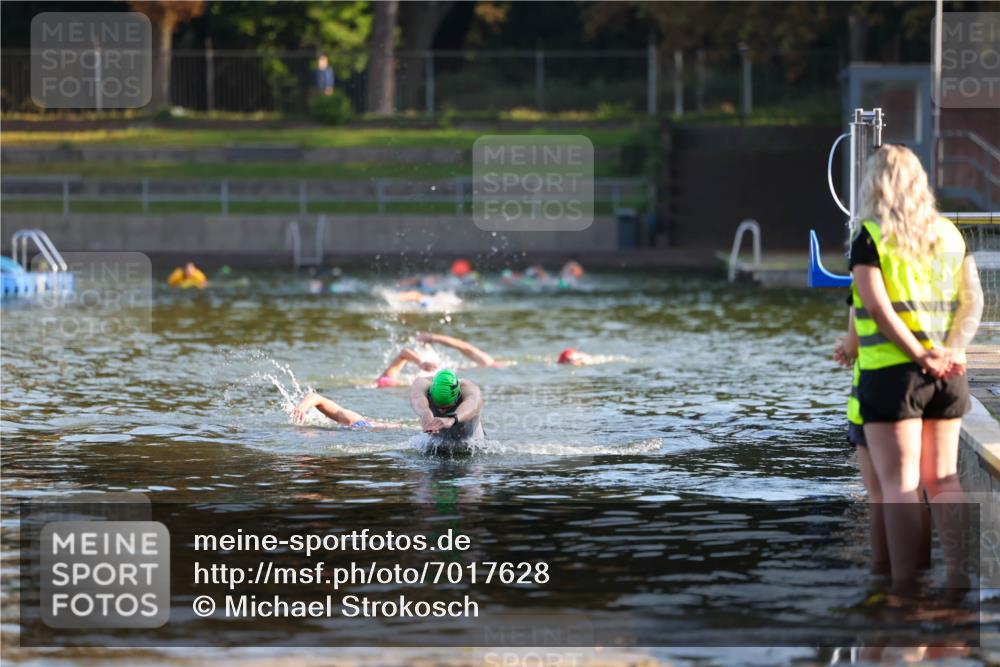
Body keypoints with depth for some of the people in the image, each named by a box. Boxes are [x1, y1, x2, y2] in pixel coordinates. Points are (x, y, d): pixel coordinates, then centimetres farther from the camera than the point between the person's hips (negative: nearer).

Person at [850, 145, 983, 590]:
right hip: (949, 375, 5)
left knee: (899, 484, -2)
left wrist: (921, 356, -16)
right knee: (943, 479, 13)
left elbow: (877, 307, -16)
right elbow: (973, 301, 4)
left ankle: (906, 587, -3)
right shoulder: (950, 234, 11)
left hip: (892, 371, -5)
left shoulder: (870, 238, -5)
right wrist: (951, 351, -7)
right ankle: (961, 574, 10)